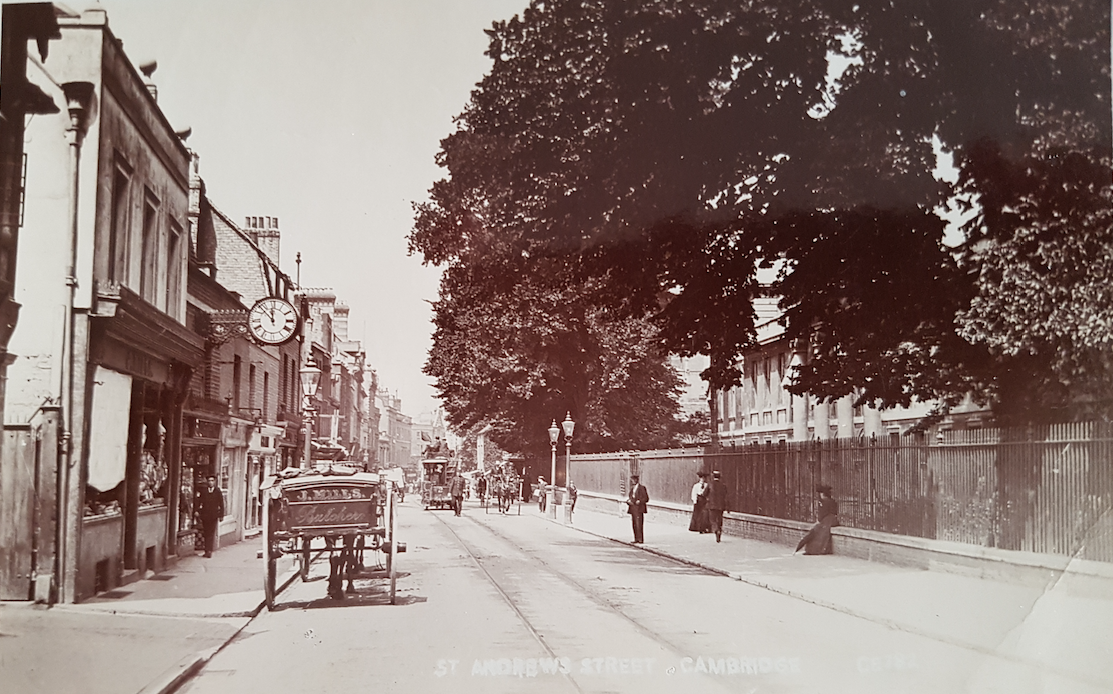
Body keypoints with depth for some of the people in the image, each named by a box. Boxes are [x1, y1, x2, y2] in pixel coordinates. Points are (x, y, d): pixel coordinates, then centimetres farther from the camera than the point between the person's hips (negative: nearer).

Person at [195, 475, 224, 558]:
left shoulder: (218, 492, 4)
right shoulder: (203, 491, 8)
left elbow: (221, 505, 5)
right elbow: (198, 501, 6)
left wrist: (221, 515, 0)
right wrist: (197, 510, -9)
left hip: (214, 516, -2)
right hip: (205, 515, 2)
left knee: (211, 534, -8)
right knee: (206, 534, 5)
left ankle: (209, 551, -11)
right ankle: (207, 551, 11)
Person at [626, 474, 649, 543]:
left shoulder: (642, 487, -3)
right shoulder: (632, 488, 19)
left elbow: (646, 498, -6)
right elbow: (629, 497, 22)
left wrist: (639, 502, -19)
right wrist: (628, 501, -1)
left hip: (639, 509, -7)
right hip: (633, 509, 7)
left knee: (639, 524, -11)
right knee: (634, 525, 4)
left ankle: (641, 539, -9)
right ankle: (636, 539, 7)